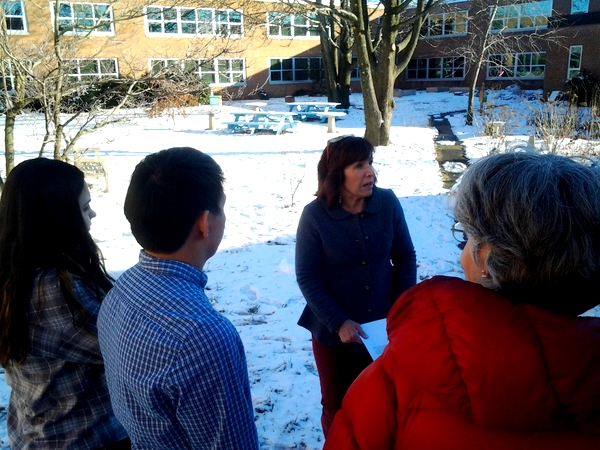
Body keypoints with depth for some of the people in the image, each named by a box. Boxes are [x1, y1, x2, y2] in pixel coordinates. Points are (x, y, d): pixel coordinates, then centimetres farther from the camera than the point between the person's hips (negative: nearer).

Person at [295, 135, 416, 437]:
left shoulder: (388, 203, -11)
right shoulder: (315, 215, -16)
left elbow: (405, 258, -1)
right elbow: (307, 278, -12)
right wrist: (338, 322, -19)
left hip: (383, 326, 2)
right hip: (334, 332, -2)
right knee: (337, 407, 18)